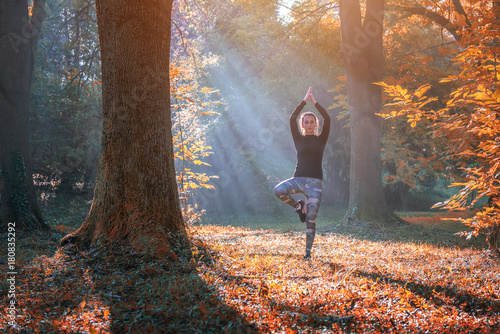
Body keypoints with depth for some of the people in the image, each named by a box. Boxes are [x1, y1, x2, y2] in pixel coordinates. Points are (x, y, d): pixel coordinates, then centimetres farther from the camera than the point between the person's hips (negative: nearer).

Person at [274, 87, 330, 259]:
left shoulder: (321, 139, 8)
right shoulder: (298, 139, 9)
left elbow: (327, 119, -5)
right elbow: (292, 118, -4)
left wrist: (314, 101, -2)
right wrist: (305, 100, -3)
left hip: (315, 182, -1)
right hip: (298, 179, 1)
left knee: (311, 220, -3)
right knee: (279, 190, -30)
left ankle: (308, 251, 10)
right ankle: (298, 206, 0)